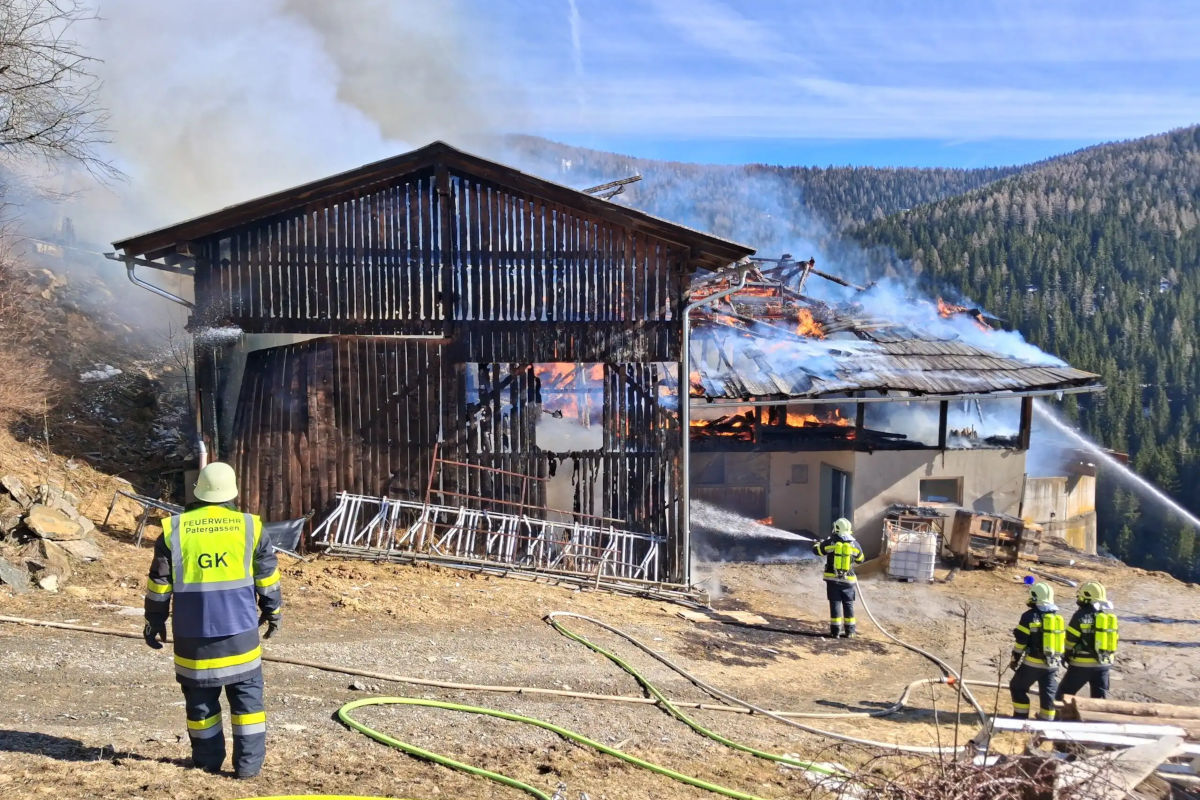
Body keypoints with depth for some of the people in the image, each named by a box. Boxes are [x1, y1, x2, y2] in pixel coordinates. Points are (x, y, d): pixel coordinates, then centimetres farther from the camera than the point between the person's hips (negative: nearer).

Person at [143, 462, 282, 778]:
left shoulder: (174, 529, -1)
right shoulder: (250, 526, -1)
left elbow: (159, 582, 2)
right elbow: (267, 578, 6)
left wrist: (155, 622, 13)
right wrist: (272, 612, 20)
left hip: (193, 634, 1)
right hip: (240, 631, 0)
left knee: (200, 698, 13)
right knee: (247, 695, 8)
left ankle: (208, 760, 21)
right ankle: (248, 762, 8)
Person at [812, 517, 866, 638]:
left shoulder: (830, 542, -7)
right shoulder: (855, 545, -1)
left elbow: (816, 549, 4)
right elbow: (861, 559, 14)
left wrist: (822, 541, 23)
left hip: (832, 579, -1)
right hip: (848, 579, 1)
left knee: (835, 603, 4)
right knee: (848, 604, 11)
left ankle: (835, 630, 3)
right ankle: (850, 630, 14)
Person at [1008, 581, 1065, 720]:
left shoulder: (1030, 616, -9)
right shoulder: (1058, 617, 9)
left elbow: (1021, 640, -9)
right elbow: (1061, 641, 14)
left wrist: (1015, 659, 0)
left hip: (1032, 663, -5)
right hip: (1053, 664, 5)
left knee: (1017, 688, 11)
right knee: (1048, 694, 11)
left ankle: (1021, 718, 10)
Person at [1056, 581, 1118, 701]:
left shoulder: (1081, 615, -13)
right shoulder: (1110, 616, 5)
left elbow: (1070, 640, -9)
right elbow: (1113, 642, 11)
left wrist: (1066, 656, 5)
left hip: (1082, 664, -6)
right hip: (1103, 665, 6)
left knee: (1064, 693, 7)